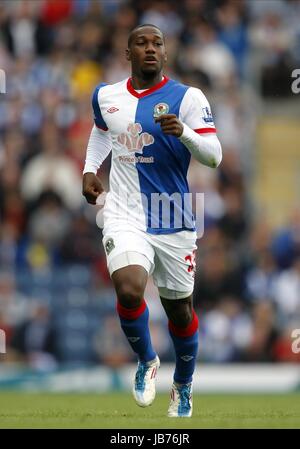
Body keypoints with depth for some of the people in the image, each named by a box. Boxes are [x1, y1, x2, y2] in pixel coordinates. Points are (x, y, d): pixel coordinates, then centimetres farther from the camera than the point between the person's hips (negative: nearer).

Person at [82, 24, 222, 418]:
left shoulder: (187, 98, -7)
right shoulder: (106, 96, 5)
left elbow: (214, 156, -13)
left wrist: (184, 132, -30)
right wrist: (90, 169, 13)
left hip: (173, 221, -1)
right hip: (124, 217, 1)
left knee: (179, 309, 10)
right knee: (129, 292, -25)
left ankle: (183, 388, 36)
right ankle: (147, 362, 4)